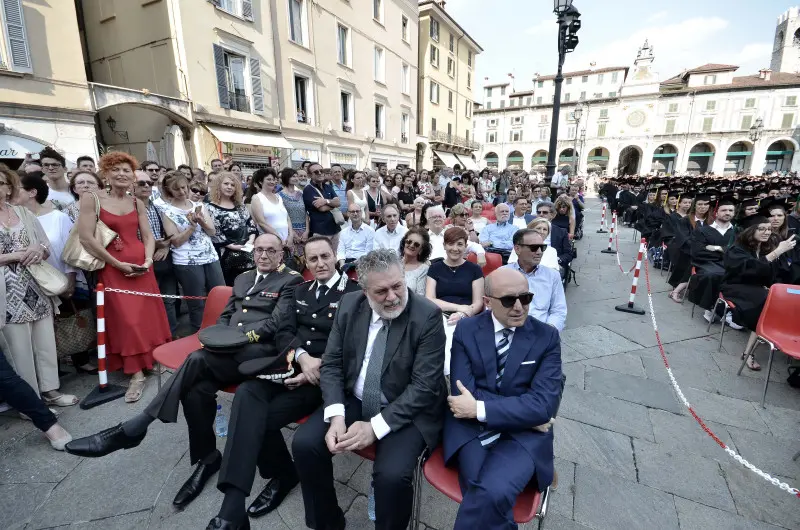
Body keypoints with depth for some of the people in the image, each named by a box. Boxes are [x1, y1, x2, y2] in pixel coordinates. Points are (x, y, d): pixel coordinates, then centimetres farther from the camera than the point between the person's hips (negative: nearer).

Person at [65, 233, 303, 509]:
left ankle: (131, 430, -16)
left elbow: (277, 323, -8)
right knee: (196, 390, -23)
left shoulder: (291, 280, 3)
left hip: (260, 351, -6)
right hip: (230, 352, 6)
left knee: (197, 359, -29)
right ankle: (207, 458, -1)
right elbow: (224, 316, 25)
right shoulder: (242, 278, 25)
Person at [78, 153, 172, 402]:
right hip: (111, 268, -3)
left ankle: (151, 360, 26)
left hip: (141, 267, 4)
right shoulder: (91, 199, -5)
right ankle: (136, 373, 5)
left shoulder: (137, 203, 8)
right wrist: (117, 264, -13)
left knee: (148, 315, 8)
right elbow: (86, 237, -11)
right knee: (125, 319, -3)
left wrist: (148, 260, -10)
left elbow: (148, 236, 7)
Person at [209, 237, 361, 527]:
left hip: (324, 375, -5)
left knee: (260, 417, -22)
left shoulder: (354, 292, -4)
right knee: (246, 393, -23)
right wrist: (302, 356, -13)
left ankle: (284, 474, 3)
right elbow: (286, 331, 8)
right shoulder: (301, 290, 17)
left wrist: (315, 368, -17)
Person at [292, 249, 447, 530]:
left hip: (407, 411, -4)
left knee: (392, 474, -26)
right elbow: (331, 364, -1)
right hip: (353, 401, 4)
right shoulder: (349, 305, -5)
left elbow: (424, 386, -18)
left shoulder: (428, 315, -18)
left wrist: (375, 427, -23)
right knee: (304, 443, -12)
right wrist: (336, 416, -16)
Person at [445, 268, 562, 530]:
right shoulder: (466, 330, 0)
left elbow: (544, 404, -11)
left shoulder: (547, 336, -1)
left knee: (492, 491, -28)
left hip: (523, 434, 0)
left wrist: (480, 409, -17)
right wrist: (522, 411, -12)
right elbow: (463, 393, -8)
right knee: (487, 492, -27)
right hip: (471, 429, 1)